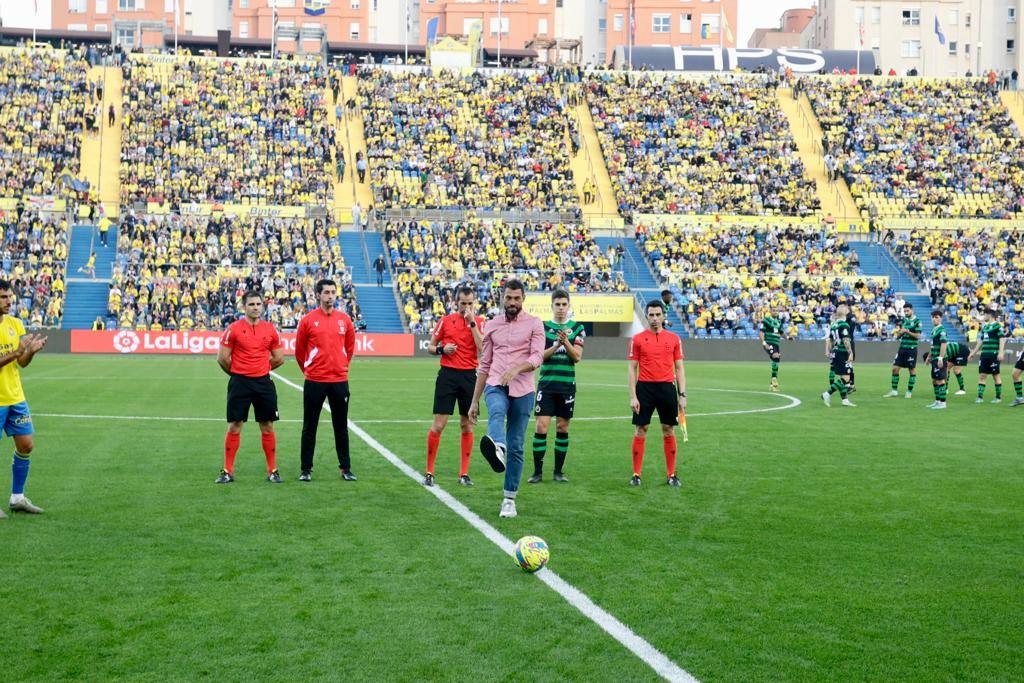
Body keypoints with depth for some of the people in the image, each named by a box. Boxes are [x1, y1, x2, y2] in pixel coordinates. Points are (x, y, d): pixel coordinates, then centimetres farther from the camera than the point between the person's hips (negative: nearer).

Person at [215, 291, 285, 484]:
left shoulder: (270, 329, 6)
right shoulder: (234, 329, -4)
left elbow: (279, 358, 13)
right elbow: (222, 358, -2)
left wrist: (261, 369, 10)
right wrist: (237, 373, 7)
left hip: (264, 382, 3)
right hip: (239, 383, -3)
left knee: (267, 426, 5)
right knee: (234, 426, 0)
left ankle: (272, 471, 13)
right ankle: (227, 471, 8)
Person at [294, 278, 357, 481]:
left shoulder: (344, 319, 4)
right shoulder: (308, 320, -3)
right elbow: (299, 350, 6)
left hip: (339, 380, 2)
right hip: (314, 381, -2)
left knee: (341, 426, 7)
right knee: (309, 426, 4)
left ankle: (346, 468, 15)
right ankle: (306, 469, 12)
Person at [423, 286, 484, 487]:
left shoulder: (479, 322, 3)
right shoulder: (446, 320, 4)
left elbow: (483, 349, -12)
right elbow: (430, 347, 12)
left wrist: (472, 323, -14)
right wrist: (441, 349, -10)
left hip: (470, 376, 1)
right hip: (447, 374, -1)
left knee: (467, 425, 5)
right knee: (438, 424, -3)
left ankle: (464, 473, 13)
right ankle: (429, 472, 6)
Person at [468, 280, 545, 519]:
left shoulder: (534, 324, 5)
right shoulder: (492, 325, 15)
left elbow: (537, 357, -10)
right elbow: (484, 365, 19)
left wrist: (515, 369, -29)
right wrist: (474, 401, 16)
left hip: (523, 391, -1)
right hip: (495, 386, 1)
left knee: (516, 447, 0)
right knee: (497, 412, -35)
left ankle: (509, 499, 9)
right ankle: (497, 450, -67)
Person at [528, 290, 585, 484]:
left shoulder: (577, 328, 5)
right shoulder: (543, 327, 4)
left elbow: (577, 357, -3)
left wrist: (566, 342, -20)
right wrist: (555, 346, -20)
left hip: (567, 385, 1)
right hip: (546, 385, -1)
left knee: (562, 427, 6)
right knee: (541, 426, -7)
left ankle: (558, 471, 15)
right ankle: (537, 471, 0)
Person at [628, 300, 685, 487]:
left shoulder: (674, 339, 7)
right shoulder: (637, 339, 2)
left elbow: (679, 368, 9)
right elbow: (632, 368, 2)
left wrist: (682, 395, 2)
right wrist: (633, 396, -5)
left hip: (667, 388, 1)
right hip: (644, 388, -1)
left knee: (669, 430, 5)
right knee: (640, 430, 1)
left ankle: (671, 475, 13)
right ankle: (636, 474, 8)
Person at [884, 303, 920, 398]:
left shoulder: (917, 321, -4)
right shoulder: (903, 320, 12)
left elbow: (918, 336, -11)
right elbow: (898, 336, 15)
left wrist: (908, 331, -20)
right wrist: (900, 332, -6)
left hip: (911, 349, -5)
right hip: (902, 348, 6)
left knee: (912, 370, 2)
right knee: (895, 368, 0)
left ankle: (909, 391, 10)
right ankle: (894, 390, 7)